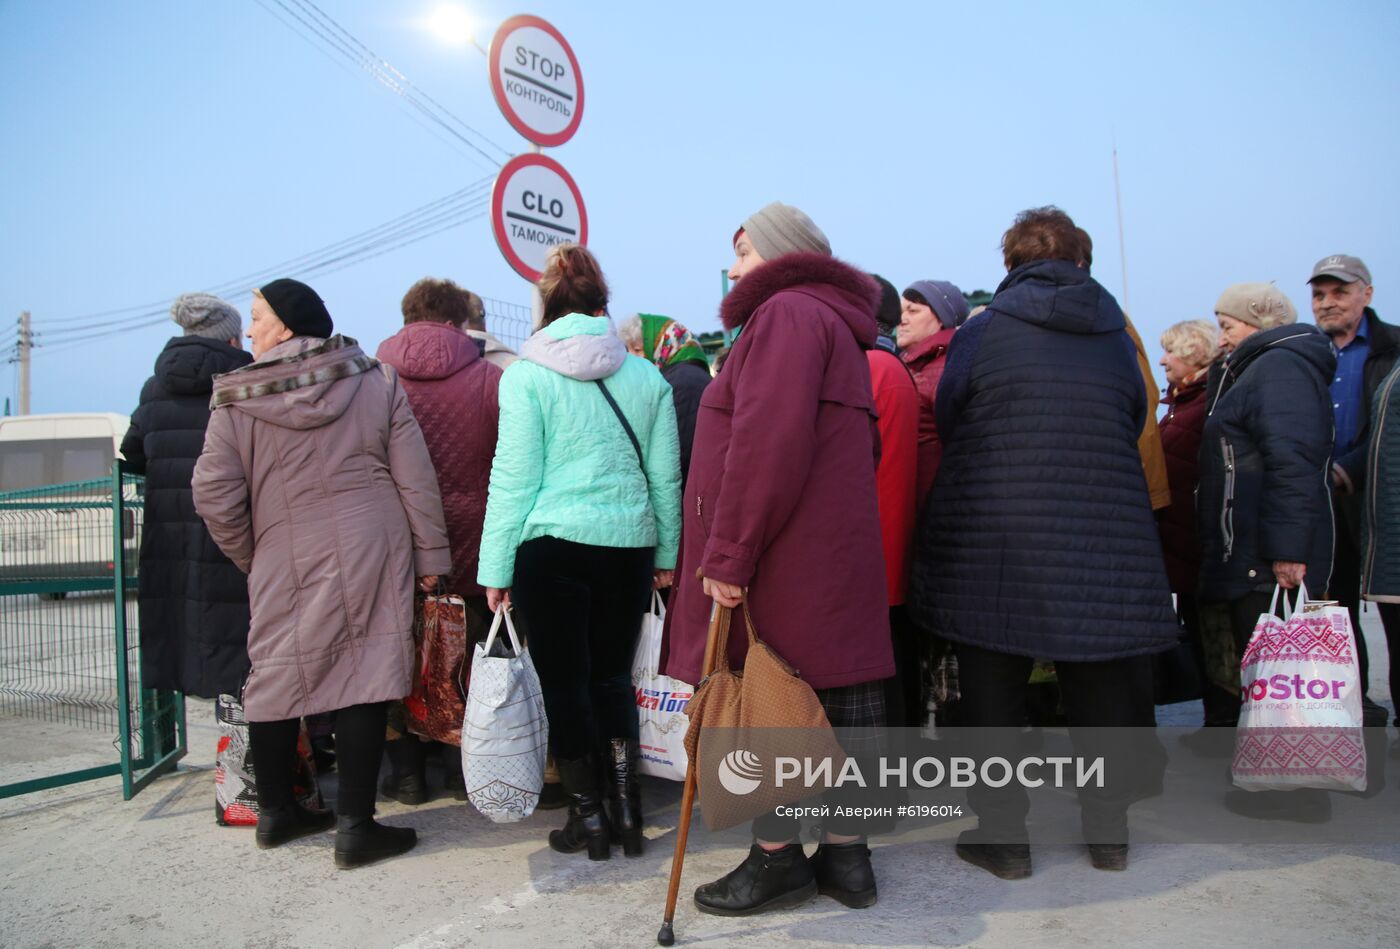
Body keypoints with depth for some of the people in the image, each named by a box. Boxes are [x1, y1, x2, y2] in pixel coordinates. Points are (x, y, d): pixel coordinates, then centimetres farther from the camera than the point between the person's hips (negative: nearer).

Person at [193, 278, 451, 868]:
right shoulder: (375, 380, 1)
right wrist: (430, 554, 4)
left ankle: (275, 812, 30)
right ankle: (355, 826, 6)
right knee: (363, 680, 2)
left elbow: (214, 493, -4)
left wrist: (249, 555, 12)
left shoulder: (235, 399, -1)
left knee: (277, 676, 15)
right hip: (371, 553, -1)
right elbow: (415, 478, -1)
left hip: (283, 564, 1)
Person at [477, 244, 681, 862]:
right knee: (613, 676, 16)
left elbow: (513, 479, -6)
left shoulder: (527, 376, -4)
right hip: (629, 545, 4)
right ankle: (626, 810, 17)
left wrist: (495, 567, 0)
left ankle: (588, 817, 17)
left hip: (551, 547, -3)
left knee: (564, 683, 8)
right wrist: (666, 554, 16)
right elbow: (665, 476, 7)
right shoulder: (645, 376, 5)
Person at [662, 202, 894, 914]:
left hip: (783, 562, -9)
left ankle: (778, 855, 12)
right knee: (835, 702, 10)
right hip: (835, 556, 9)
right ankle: (845, 854, 19)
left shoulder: (787, 313, -8)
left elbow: (767, 442, -20)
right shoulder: (836, 322, 23)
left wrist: (728, 554, -19)